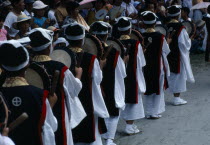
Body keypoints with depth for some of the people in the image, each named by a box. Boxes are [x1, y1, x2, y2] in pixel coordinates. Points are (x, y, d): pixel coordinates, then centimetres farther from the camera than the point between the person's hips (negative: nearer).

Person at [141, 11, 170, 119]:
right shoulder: (160, 37, -13)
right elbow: (166, 52, -3)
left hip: (145, 68, 2)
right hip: (158, 67, -2)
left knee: (148, 89, 14)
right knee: (158, 89, 11)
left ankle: (148, 113, 17)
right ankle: (155, 112, 12)